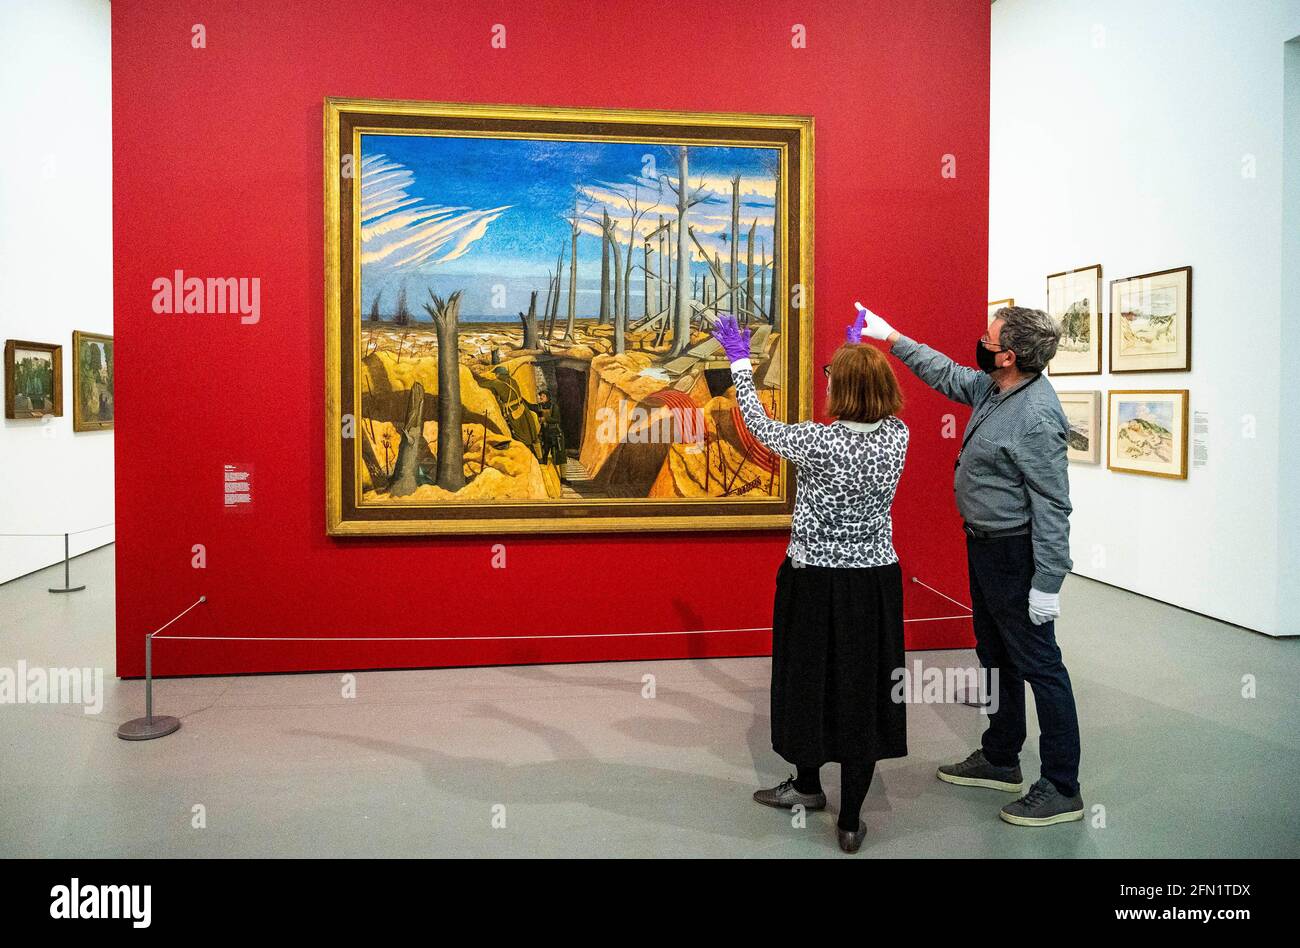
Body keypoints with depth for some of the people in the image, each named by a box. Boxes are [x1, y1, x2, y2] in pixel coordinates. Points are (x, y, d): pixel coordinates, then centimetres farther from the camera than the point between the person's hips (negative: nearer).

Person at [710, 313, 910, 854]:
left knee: (810, 678, 16)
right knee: (863, 687, 8)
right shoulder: (897, 436, -5)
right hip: (876, 581, 3)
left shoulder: (816, 442, -17)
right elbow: (872, 412, 18)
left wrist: (740, 363, 13)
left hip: (815, 580, -3)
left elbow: (760, 425, 0)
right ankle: (850, 821, 16)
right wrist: (860, 355, 29)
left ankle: (808, 784, 37)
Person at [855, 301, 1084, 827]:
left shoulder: (1037, 415, -25)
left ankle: (1062, 789, 11)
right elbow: (947, 374, 22)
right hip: (985, 547, 10)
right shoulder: (992, 388, 2)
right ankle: (1000, 759, 36)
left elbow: (1052, 507, -25)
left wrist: (1048, 583, -23)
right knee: (998, 658, 20)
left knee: (1039, 666, 0)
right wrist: (893, 337, 24)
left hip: (1014, 554, -10)